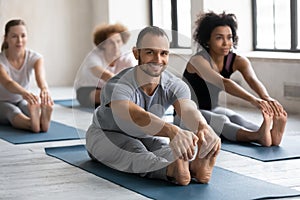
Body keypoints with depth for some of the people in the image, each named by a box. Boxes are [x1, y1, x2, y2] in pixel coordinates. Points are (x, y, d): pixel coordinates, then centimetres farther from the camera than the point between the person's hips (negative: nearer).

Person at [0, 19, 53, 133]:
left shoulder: (35, 58, -14)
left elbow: (41, 77, -35)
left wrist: (44, 89, -62)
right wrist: (24, 92, -66)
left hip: (21, 101, 2)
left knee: (33, 108, -33)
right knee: (12, 111, -37)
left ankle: (42, 119, -67)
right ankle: (31, 123, -69)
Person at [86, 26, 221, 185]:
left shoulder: (175, 86, -22)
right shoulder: (117, 86, -36)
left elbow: (188, 109, -44)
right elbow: (135, 116, -57)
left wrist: (204, 128, -70)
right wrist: (172, 131, -77)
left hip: (145, 136, 4)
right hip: (105, 135, -4)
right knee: (136, 153, -37)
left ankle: (195, 166, -62)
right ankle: (172, 171, -66)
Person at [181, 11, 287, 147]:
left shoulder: (237, 60, -7)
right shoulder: (198, 61, -24)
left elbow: (253, 80, -27)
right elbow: (223, 83, -41)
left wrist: (267, 99, -50)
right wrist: (253, 100, -56)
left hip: (213, 109, 5)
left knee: (235, 118, -28)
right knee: (220, 120, -35)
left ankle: (271, 134, -56)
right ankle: (258, 136, -61)